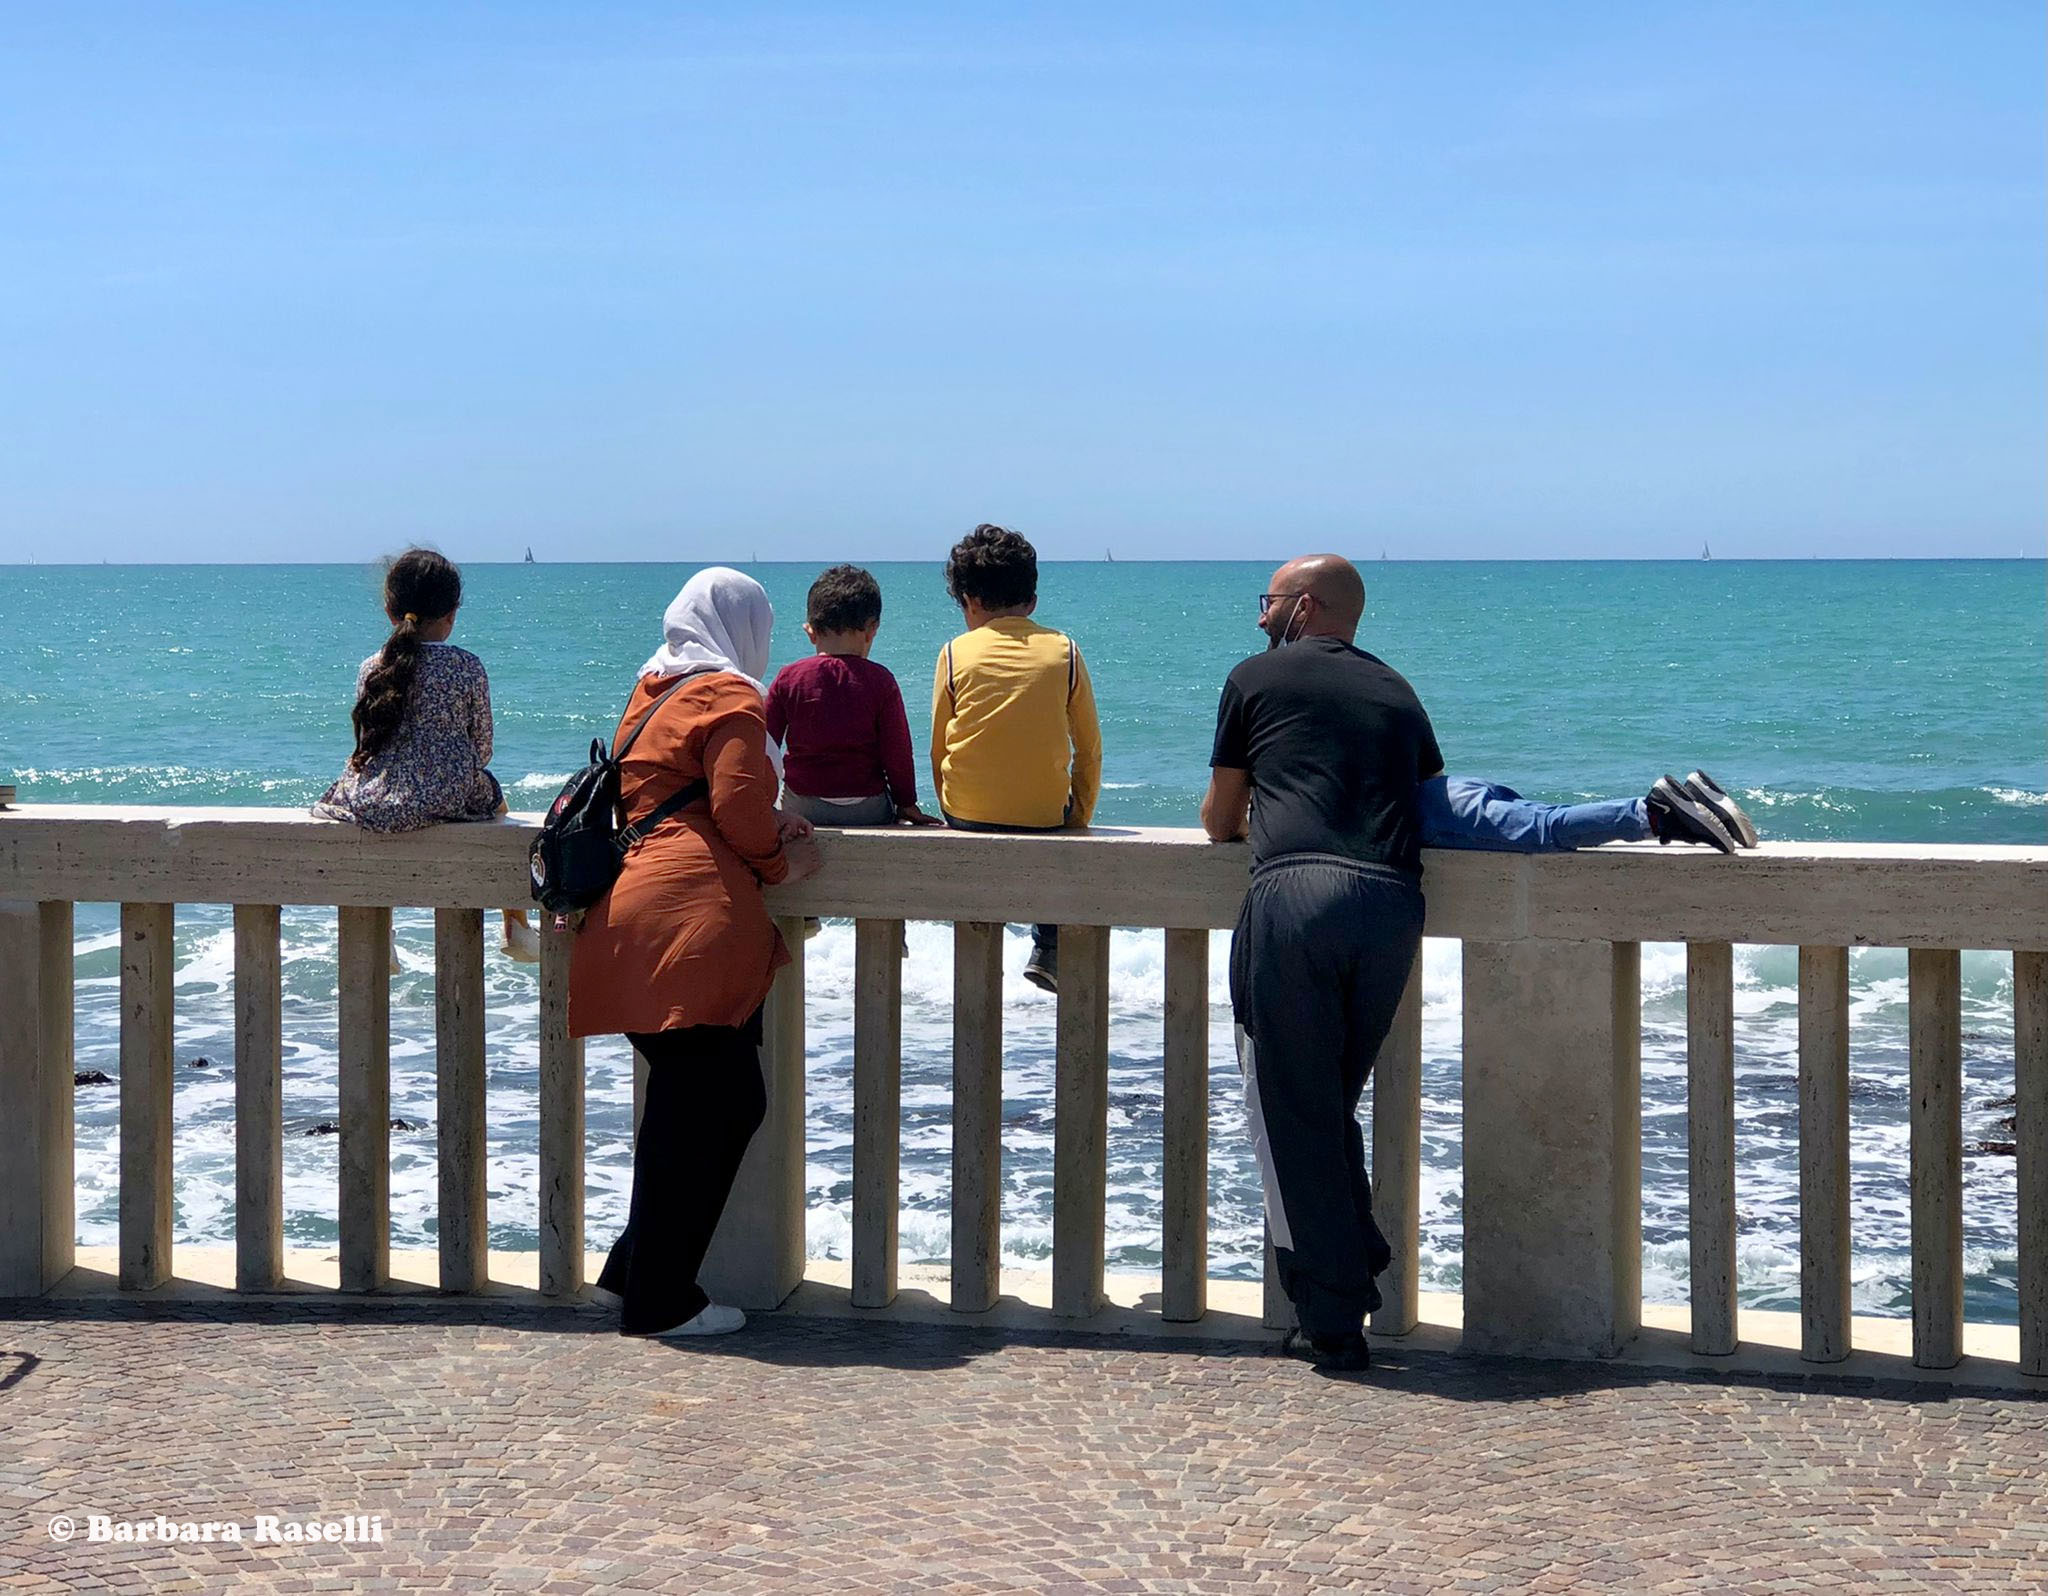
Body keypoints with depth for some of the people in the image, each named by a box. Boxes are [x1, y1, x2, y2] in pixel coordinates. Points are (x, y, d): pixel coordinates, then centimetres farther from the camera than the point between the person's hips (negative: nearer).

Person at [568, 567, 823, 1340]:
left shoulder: (652, 691, 23)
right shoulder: (730, 697, -4)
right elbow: (740, 810, -13)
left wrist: (770, 835, 14)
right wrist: (781, 861, 6)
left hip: (636, 913, 9)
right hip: (694, 919, -9)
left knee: (725, 1102, 16)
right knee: (696, 1112, -3)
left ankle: (635, 1270, 19)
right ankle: (660, 1299, 2)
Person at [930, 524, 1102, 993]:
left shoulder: (956, 652, -1)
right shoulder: (1064, 651, -1)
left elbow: (939, 748, 5)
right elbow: (1089, 751, 4)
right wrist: (1079, 819, 16)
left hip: (967, 813, 1)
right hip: (1044, 814, -1)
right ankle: (1049, 950, 23)